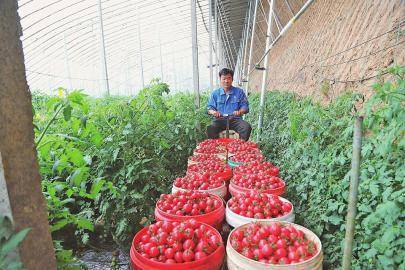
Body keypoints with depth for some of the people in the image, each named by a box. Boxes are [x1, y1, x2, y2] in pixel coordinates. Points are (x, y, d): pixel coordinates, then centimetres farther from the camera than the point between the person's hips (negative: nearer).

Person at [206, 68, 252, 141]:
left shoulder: (239, 92, 13)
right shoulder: (215, 93, 15)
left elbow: (245, 106, 8)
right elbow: (209, 107, 12)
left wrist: (240, 112, -15)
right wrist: (213, 112, -13)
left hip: (235, 119, 0)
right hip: (220, 120, 0)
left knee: (247, 127, -30)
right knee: (210, 129, -32)